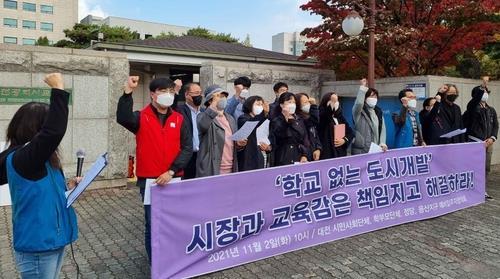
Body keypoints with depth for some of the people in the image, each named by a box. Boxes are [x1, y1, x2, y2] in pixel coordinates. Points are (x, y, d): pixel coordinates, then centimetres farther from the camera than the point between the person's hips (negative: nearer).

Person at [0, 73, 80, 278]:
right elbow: (54, 130, -35)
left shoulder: (35, 158, 7)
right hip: (37, 247, -9)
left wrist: (66, 187, 1)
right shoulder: (20, 158, -21)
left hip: (52, 241, 9)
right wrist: (58, 89, -29)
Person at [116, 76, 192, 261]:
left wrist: (171, 171, -12)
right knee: (153, 224, 5)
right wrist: (128, 92, -34)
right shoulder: (141, 118, -2)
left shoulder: (179, 119, 5)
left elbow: (187, 148, -2)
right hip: (149, 181, -2)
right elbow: (122, 118, -25)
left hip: (174, 180, 3)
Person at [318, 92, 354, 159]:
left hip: (341, 152, 6)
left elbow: (350, 132, 14)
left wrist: (344, 140, -4)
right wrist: (332, 102, -35)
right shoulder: (322, 116, -3)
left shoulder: (340, 117, 15)